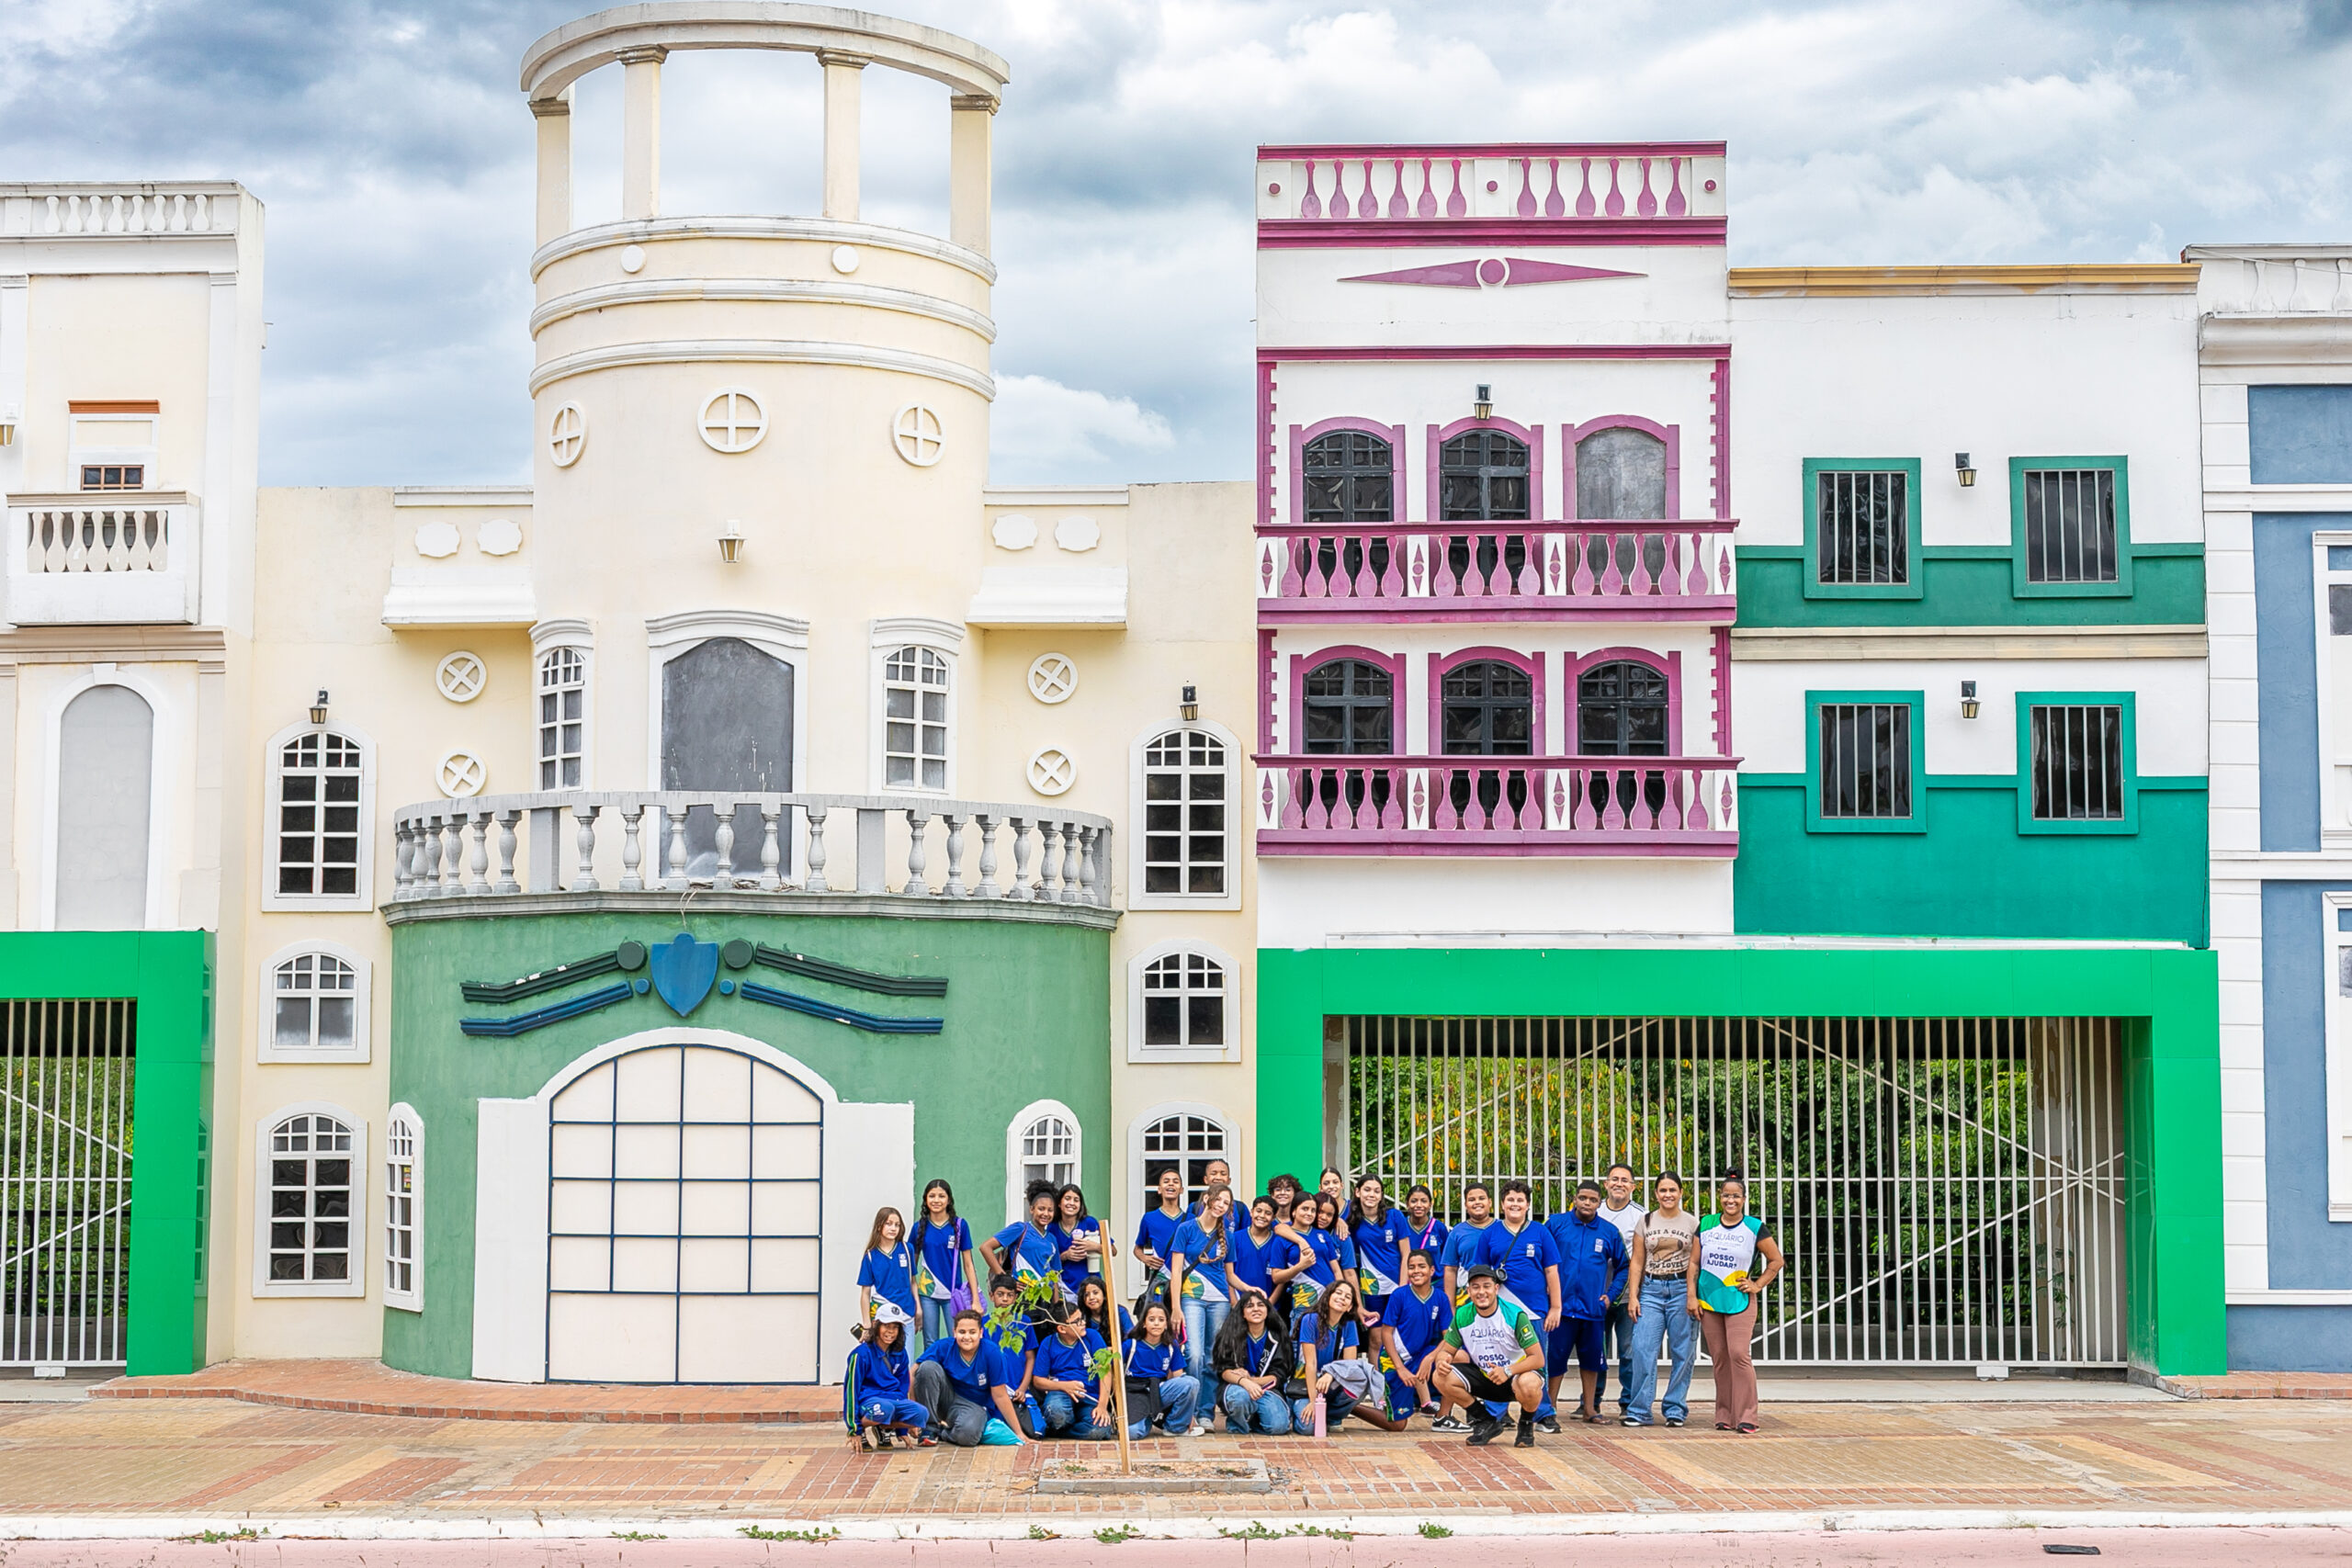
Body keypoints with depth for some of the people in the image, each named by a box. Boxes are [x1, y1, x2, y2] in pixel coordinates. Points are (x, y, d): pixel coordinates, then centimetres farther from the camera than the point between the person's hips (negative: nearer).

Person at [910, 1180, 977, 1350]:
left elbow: (968, 1264, 2)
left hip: (954, 1293, -1)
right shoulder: (919, 1227, 4)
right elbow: (912, 1264, 11)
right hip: (927, 1293, 1)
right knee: (930, 1344, 5)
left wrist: (976, 1299, -2)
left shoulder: (959, 1226, 0)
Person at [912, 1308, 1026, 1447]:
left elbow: (1000, 1396, -9)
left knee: (967, 1434, -38)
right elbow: (913, 1374, -17)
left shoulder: (990, 1353, -15)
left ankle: (941, 1432, 0)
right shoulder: (944, 1347, -13)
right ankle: (929, 1427, -13)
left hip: (974, 1406, -1)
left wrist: (1018, 1433, -8)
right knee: (928, 1367, -26)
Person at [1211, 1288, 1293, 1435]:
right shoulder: (1232, 1334, 0)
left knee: (1278, 1426, -28)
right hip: (1236, 1386, -2)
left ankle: (1252, 1417, 7)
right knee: (1240, 1397, -40)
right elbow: (1224, 1370, -9)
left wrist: (1252, 1380, -19)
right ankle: (1236, 1426, -5)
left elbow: (1279, 1375, 0)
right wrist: (1244, 1382, -31)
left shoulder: (1276, 1337, 5)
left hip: (1266, 1388, 2)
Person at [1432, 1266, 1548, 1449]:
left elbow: (1538, 1358, -20)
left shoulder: (1515, 1315, -19)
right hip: (1484, 1377, 4)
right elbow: (1448, 1350, 2)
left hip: (1519, 1372, -4)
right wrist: (1442, 1360, -24)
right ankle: (1486, 1422, 3)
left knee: (1529, 1385, -40)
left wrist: (1508, 1371, -36)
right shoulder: (1462, 1316, -7)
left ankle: (1526, 1426, -3)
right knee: (1442, 1378, -18)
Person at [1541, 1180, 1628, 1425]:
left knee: (1591, 1358, 9)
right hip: (1560, 1304, -2)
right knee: (1555, 1358, 0)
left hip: (1593, 1306, 2)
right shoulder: (1556, 1224, 2)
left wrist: (1611, 1294, 5)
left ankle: (1590, 1409, 18)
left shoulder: (1609, 1232, 7)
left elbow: (1622, 1267, 16)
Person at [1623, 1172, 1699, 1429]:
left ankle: (1675, 1409, 10)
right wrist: (1633, 1297, 2)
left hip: (1682, 1288, -1)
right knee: (1643, 1349, -8)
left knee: (1682, 1352, 0)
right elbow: (1637, 1262, 10)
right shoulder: (1645, 1222, 10)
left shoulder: (1692, 1223, 5)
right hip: (1651, 1289, 1)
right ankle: (1638, 1410, -4)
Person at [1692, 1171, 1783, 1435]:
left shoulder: (1755, 1227, 1)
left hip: (1740, 1301, -3)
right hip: (1709, 1301, 3)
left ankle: (1745, 1416, -8)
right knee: (1719, 1359, 4)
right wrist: (1692, 1296, 3)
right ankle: (1725, 1416, 10)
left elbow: (1776, 1260, 9)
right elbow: (1694, 1263, 9)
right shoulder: (1706, 1225, 7)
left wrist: (1758, 1285, 1)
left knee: (1739, 1354, -13)